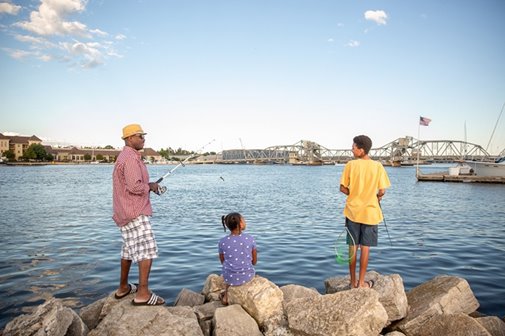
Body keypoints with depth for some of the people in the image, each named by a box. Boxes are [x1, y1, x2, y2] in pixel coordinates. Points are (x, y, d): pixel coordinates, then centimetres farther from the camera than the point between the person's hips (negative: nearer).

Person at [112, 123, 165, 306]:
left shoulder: (124, 157, 18)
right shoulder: (131, 158, -16)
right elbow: (135, 187, -25)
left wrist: (149, 186, 9)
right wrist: (150, 186, -8)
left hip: (125, 212, 11)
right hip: (134, 212, -11)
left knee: (129, 249, 20)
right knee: (147, 250, -10)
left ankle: (123, 287, 31)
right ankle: (143, 294, -10)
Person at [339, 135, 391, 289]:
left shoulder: (350, 165, -7)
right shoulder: (378, 166, -7)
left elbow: (343, 188, -6)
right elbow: (382, 191, -8)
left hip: (353, 211, 1)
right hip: (370, 212, 0)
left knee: (353, 246, 10)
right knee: (365, 247, 7)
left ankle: (353, 282, 19)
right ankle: (361, 282, 14)